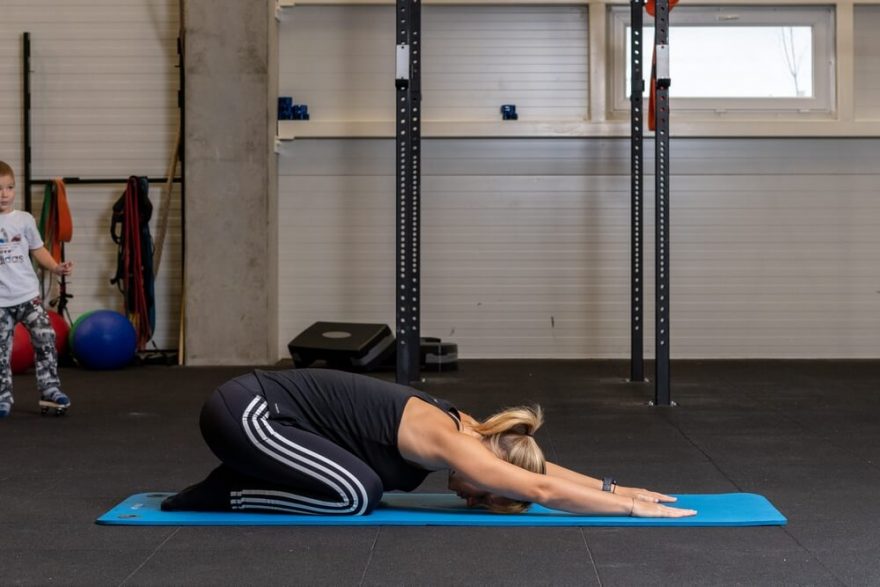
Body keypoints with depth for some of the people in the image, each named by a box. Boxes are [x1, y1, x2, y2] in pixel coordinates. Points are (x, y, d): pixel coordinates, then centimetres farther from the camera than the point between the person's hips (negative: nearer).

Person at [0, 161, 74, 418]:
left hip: (28, 293, 1)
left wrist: (55, 267, -4)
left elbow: (37, 249, 11)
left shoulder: (24, 220, 2)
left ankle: (50, 390, 1)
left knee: (46, 339, -8)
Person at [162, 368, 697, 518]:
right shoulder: (445, 439, -21)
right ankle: (219, 498, -3)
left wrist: (614, 487, 11)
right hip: (242, 411, -9)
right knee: (356, 495, -19)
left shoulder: (463, 429, 5)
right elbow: (542, 491, -24)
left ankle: (242, 480, 16)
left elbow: (538, 470, 16)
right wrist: (633, 508, -19)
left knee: (365, 484, 10)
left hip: (255, 406, 9)